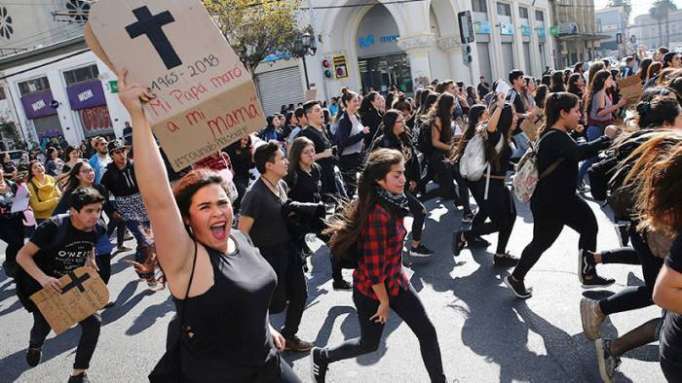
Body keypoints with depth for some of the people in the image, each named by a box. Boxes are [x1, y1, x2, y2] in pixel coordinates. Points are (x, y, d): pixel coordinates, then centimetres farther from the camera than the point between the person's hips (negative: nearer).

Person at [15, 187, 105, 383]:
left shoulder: (95, 229, -14)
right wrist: (43, 278, -42)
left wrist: (90, 260, -10)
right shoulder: (53, 226, -31)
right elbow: (22, 255, -28)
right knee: (43, 326, 16)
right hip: (39, 285, -4)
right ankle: (35, 345, 58)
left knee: (93, 323, -9)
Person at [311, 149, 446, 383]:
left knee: (427, 332, 8)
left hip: (396, 281, 7)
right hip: (372, 289, -7)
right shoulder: (377, 214, -31)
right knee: (369, 343, 15)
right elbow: (373, 265, -26)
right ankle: (322, 356, 40)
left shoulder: (393, 203, -2)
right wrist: (384, 301, -15)